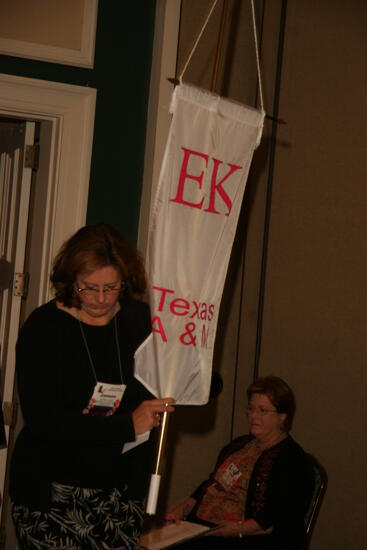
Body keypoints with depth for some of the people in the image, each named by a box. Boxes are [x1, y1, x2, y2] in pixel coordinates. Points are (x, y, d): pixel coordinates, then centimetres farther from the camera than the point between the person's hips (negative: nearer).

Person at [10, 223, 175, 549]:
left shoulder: (142, 321, 3)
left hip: (121, 493, 4)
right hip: (51, 493, -3)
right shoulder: (43, 328, -8)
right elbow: (41, 420, -18)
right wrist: (128, 425, -19)